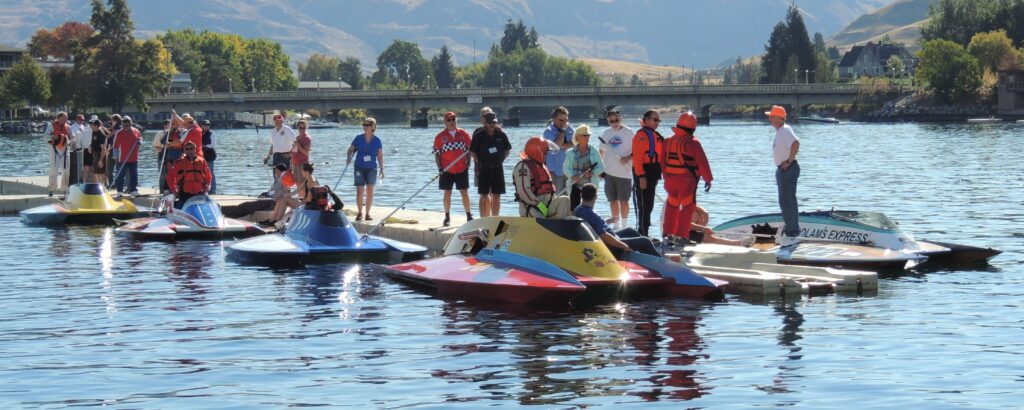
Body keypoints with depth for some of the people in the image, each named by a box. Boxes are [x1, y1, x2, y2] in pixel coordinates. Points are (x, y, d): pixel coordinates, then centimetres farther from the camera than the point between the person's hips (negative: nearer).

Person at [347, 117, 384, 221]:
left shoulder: (377, 141, -1)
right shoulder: (358, 138, 0)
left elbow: (380, 156, 4)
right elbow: (351, 149, 7)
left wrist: (382, 169, -1)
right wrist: (349, 157, -14)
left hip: (371, 168, 0)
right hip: (359, 167, 0)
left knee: (370, 190, -4)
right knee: (359, 190, -2)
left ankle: (368, 213, 5)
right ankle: (359, 213, 9)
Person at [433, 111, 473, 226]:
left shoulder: (464, 134, 3)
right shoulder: (440, 137, 0)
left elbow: (470, 149, 9)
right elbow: (437, 153, 1)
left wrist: (468, 163, -2)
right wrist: (440, 167, -8)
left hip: (462, 170, 1)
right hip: (447, 170, -1)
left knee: (464, 193, 3)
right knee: (447, 193, 4)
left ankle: (469, 215, 12)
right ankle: (447, 217, 13)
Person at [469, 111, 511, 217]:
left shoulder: (501, 134, 1)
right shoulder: (478, 135, -6)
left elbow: (507, 150, 11)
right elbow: (472, 152, -1)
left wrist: (501, 160, 0)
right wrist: (479, 162, -9)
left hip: (498, 168, 2)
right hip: (483, 169, -2)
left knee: (496, 196, 5)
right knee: (484, 197, -2)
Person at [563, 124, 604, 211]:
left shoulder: (594, 152, -1)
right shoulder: (571, 153, 0)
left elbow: (601, 168, -1)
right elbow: (565, 168, 2)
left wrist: (592, 173, -20)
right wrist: (572, 176, -16)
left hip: (590, 185, 0)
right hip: (575, 185, 0)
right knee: (573, 209, -4)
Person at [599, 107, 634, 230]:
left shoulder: (628, 132, -3)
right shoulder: (606, 133, 9)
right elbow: (602, 151, 17)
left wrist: (628, 158, -18)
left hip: (624, 172, -4)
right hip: (609, 172, 4)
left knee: (623, 200, -3)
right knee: (613, 200, 9)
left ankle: (624, 226, 5)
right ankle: (615, 225, 18)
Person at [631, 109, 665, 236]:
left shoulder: (656, 136, 17)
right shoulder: (641, 135, -12)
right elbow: (637, 157, -19)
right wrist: (641, 176, -25)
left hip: (653, 174, 9)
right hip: (643, 174, -9)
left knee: (649, 206, 13)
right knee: (642, 206, -8)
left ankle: (644, 234, 20)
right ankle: (642, 235, -7)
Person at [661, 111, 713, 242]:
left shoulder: (668, 141, 8)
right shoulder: (692, 143, -12)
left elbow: (663, 161, 13)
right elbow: (702, 162, -12)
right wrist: (708, 179, -4)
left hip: (670, 180, 7)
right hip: (687, 181, -7)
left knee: (672, 206, 19)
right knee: (687, 208, 0)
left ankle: (668, 233, 24)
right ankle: (682, 236, -4)